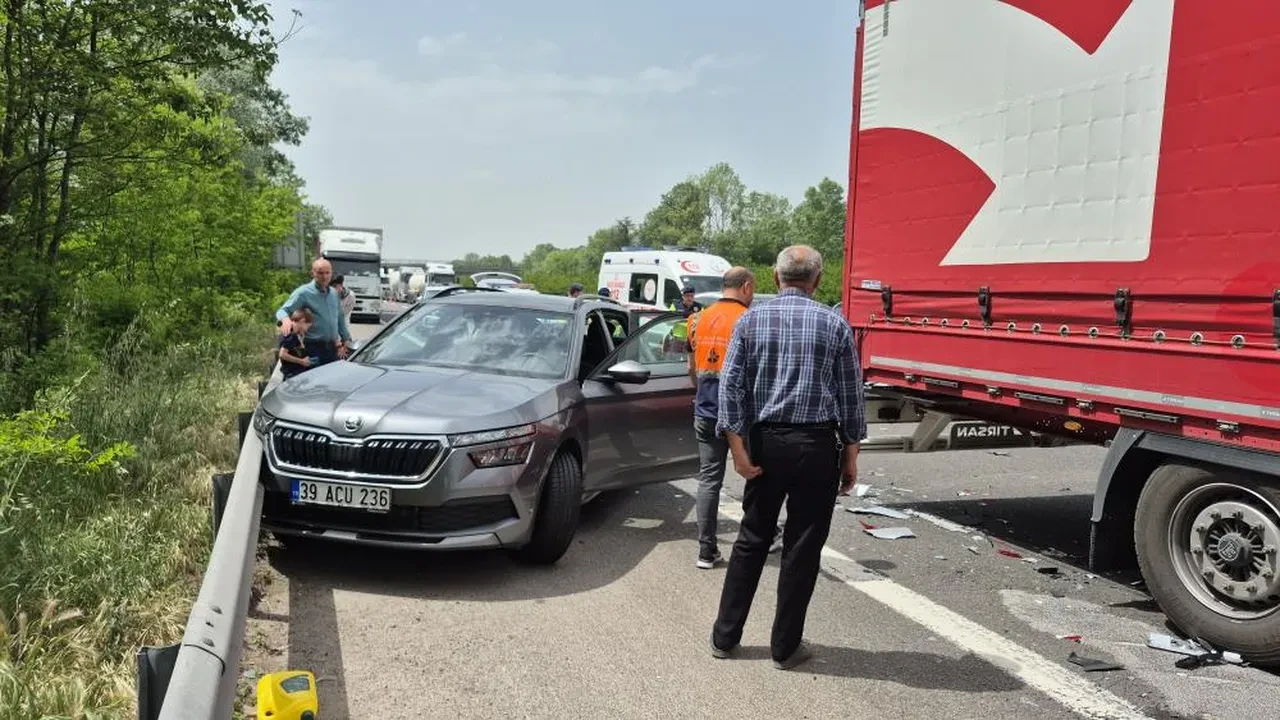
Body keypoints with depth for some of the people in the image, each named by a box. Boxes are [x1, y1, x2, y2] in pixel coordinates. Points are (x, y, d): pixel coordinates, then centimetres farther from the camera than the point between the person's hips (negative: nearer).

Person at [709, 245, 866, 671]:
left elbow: (730, 386, -4)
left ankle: (725, 637, 21)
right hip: (817, 445, -2)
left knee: (751, 540, 14)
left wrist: (739, 447, -4)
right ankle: (785, 647, 17)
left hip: (764, 442, 2)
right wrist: (850, 455, 7)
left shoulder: (751, 321, 2)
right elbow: (850, 396, 1)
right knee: (803, 548, 8)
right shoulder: (834, 325, -1)